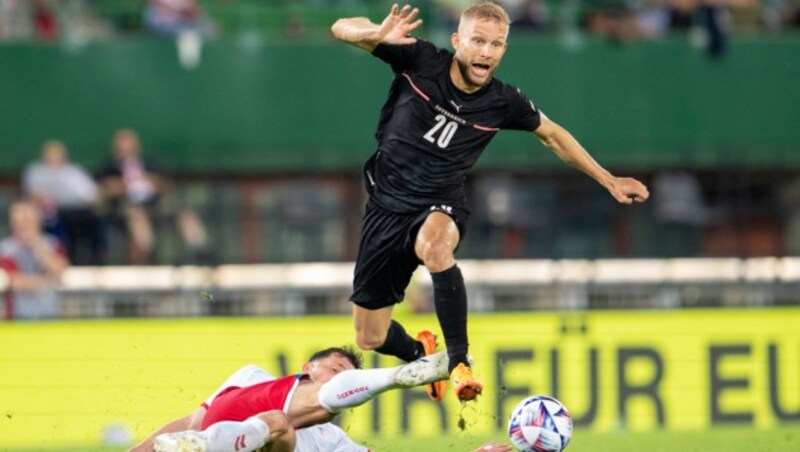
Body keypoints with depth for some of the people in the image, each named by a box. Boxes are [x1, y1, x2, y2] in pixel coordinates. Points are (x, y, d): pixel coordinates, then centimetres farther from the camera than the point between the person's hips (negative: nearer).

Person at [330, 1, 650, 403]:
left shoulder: (503, 103, -9)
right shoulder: (419, 62, -14)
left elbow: (552, 135, 11)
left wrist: (608, 181, 14)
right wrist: (378, 34, -40)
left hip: (440, 207, -1)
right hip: (387, 204, 1)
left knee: (434, 245, -41)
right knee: (370, 338, 5)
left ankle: (459, 361, -30)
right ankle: (421, 355, 42)